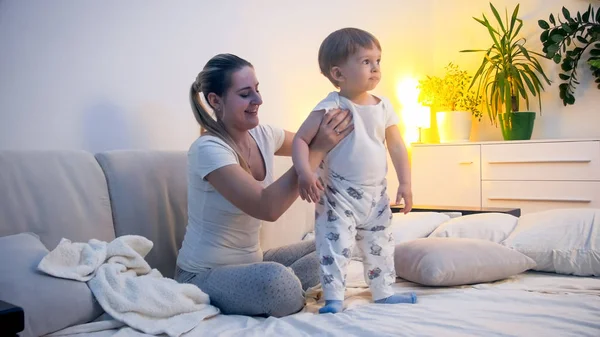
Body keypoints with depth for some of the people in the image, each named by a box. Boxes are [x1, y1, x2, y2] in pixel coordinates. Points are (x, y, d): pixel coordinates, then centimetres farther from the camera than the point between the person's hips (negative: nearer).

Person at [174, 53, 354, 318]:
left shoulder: (263, 136, -1)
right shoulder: (208, 149, -23)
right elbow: (267, 208, -34)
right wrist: (317, 150, -32)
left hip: (251, 263, 8)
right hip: (204, 275, -8)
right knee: (276, 279, -37)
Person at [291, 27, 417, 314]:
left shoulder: (383, 107, 1)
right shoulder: (331, 107, -16)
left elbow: (396, 146, 8)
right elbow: (300, 140, -18)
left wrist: (405, 184, 3)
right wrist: (305, 173, -33)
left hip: (376, 195, 6)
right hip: (338, 196, -6)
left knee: (380, 245, 17)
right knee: (336, 247, -7)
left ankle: (383, 291, 33)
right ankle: (333, 298, 4)